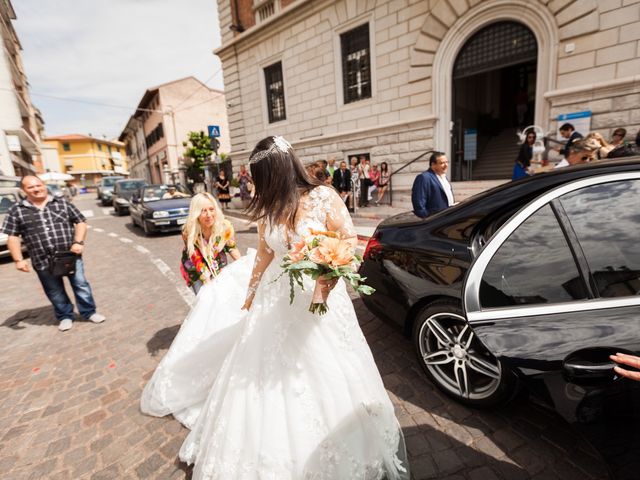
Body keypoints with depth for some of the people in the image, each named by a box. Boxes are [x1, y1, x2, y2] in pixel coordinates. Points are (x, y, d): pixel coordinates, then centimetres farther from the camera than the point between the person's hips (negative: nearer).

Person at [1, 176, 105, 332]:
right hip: (43, 261, 1)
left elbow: (80, 222, 3)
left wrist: (78, 242, -10)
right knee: (55, 292, 12)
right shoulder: (16, 210, 2)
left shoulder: (63, 203, 2)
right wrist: (18, 260, -5)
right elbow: (13, 237, 2)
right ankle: (65, 316, 29)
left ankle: (89, 312, 19)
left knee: (81, 285, 6)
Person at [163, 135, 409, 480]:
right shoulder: (267, 208, 0)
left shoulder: (324, 197, -14)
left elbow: (351, 242, -10)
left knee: (324, 374, 11)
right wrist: (250, 298, 19)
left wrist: (332, 273, -29)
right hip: (277, 299, 4)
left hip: (320, 296, -4)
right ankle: (278, 452, 40)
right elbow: (264, 255, 11)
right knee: (270, 373, 12)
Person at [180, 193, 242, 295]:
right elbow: (197, 260, -23)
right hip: (195, 269, -1)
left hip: (218, 266, 2)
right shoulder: (189, 232, -28)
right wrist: (209, 283, -30)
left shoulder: (225, 227, -24)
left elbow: (231, 248, -7)